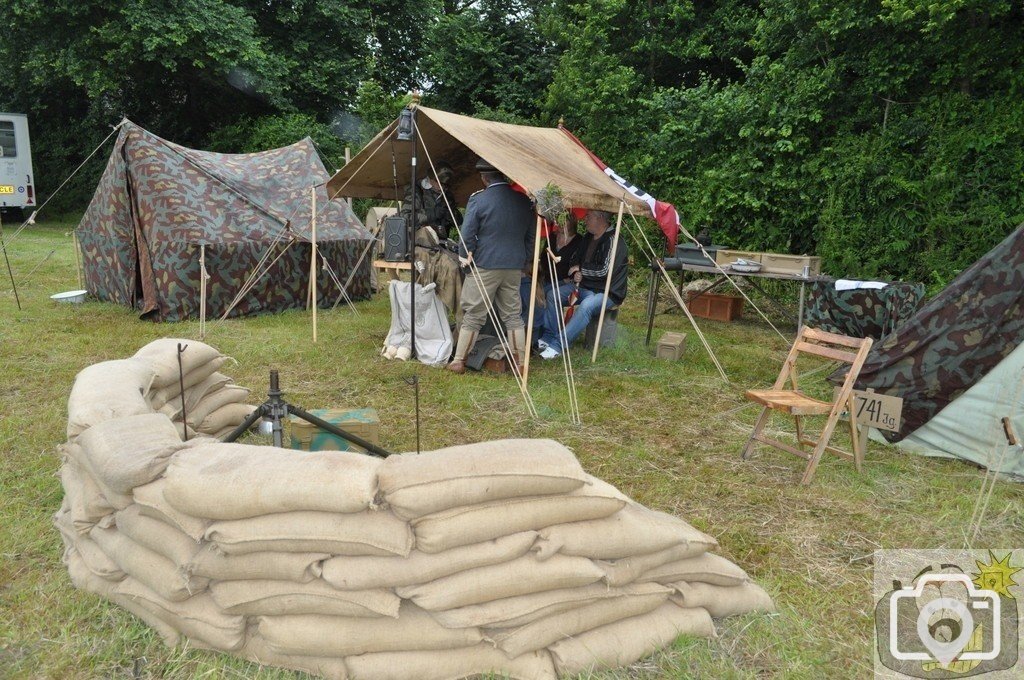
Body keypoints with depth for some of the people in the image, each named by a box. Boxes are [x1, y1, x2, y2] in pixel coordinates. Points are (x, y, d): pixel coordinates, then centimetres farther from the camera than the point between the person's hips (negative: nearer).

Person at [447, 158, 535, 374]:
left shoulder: (478, 200, -10)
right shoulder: (523, 201, 5)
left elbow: (467, 235, -9)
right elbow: (530, 236, 11)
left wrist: (466, 256, 7)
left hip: (484, 266, -4)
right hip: (514, 267, 4)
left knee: (473, 315, 3)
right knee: (513, 315, 11)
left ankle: (458, 361, 10)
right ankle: (520, 362, 14)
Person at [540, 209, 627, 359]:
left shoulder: (613, 241, -15)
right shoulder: (588, 238, 11)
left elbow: (604, 271, -22)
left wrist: (581, 269, -9)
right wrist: (577, 274, -2)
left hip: (607, 293, -8)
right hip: (585, 288, 9)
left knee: (586, 306, -38)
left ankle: (558, 345, -37)